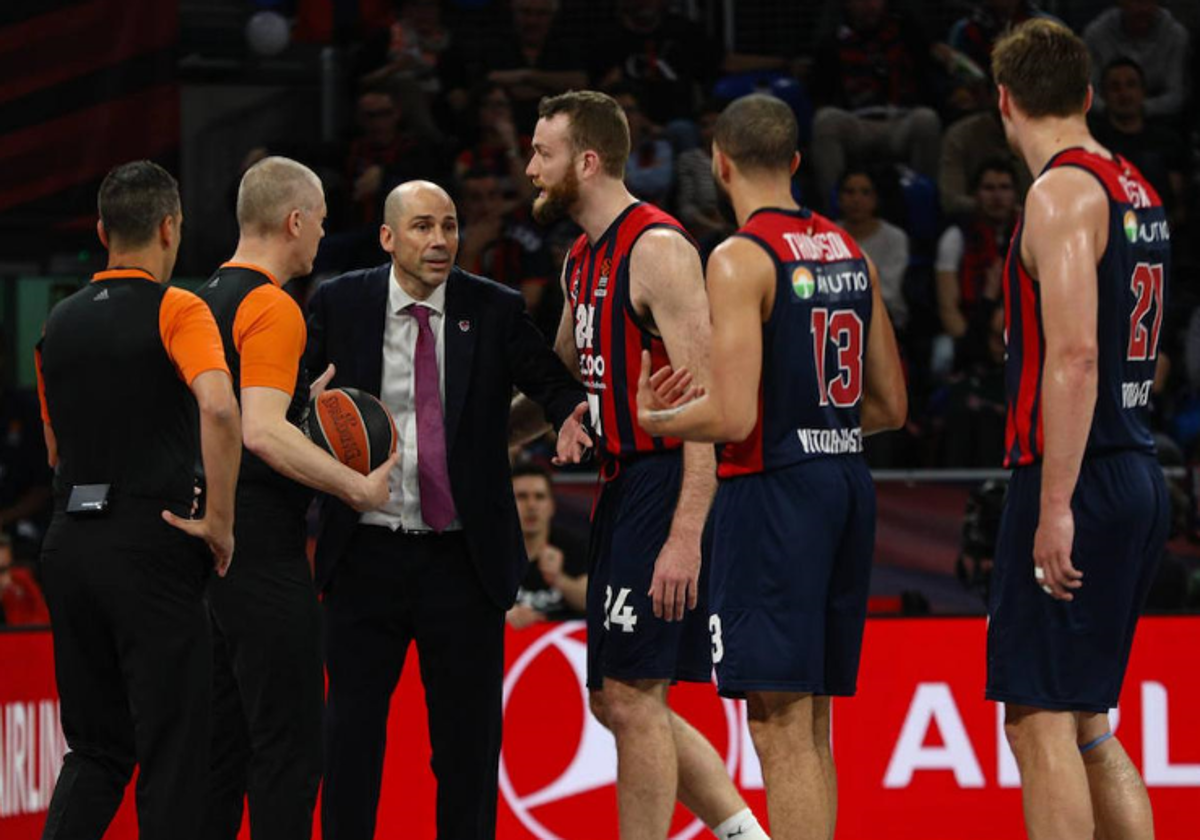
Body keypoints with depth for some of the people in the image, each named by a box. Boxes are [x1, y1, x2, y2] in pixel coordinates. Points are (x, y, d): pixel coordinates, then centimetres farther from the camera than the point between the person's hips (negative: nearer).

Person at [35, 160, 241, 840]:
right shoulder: (177, 311, -9)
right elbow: (220, 409, -25)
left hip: (70, 545, 6)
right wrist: (220, 521, -16)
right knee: (172, 756, 0)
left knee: (97, 751, 13)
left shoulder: (60, 323, 12)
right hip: (151, 546, -6)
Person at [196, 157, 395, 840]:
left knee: (222, 740, 11)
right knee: (288, 741, -8)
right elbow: (262, 432, -24)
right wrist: (357, 486, -18)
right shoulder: (272, 307, -13)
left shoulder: (207, 301, 16)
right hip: (264, 554, -10)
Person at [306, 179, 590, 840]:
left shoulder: (494, 310, 2)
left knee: (469, 732, 5)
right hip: (366, 555, 0)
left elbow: (550, 381, -1)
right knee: (351, 729, 4)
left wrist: (570, 414, -23)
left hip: (464, 559, 0)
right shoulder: (338, 306, 1)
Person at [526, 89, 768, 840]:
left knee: (632, 695, -7)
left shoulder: (658, 249, -15)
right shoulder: (585, 258, 14)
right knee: (616, 699, 11)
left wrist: (685, 534, -27)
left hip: (666, 488, -10)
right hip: (622, 489, 10)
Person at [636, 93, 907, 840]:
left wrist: (655, 419, -1)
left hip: (774, 490, -8)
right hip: (849, 481, 8)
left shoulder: (741, 259, -11)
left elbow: (733, 417, -19)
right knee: (810, 727, 15)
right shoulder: (850, 254, 12)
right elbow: (891, 407, 16)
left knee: (780, 723, -7)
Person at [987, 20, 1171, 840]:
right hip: (1138, 476, 9)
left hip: (1079, 480, -9)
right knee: (1083, 722, 15)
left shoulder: (1063, 191, -12)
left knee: (1039, 717, -7)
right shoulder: (1136, 192, 16)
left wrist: (1055, 507, -24)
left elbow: (1075, 354, -21)